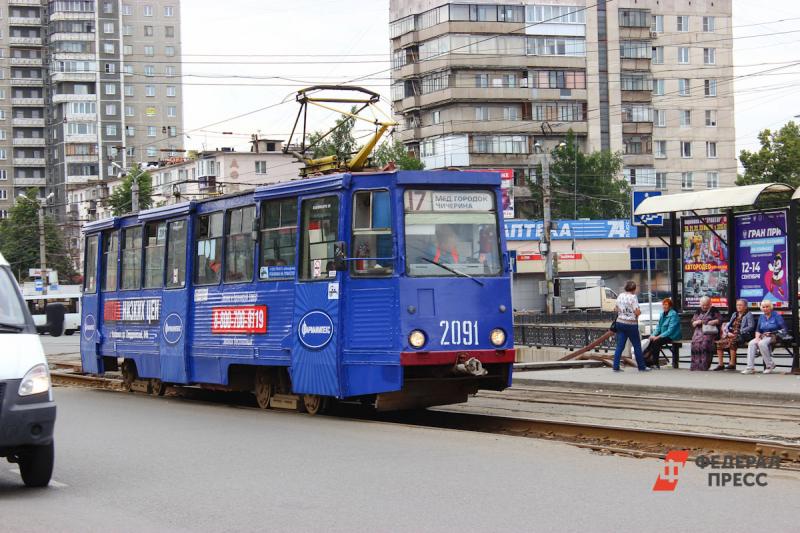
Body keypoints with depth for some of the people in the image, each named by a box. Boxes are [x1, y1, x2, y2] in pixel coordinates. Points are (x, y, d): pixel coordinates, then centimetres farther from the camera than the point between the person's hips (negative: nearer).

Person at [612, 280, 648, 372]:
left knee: (620, 346, 5)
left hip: (620, 322, 6)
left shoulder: (620, 296, 6)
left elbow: (617, 310, 15)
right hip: (631, 323, -6)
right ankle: (641, 367, 13)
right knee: (637, 345, 6)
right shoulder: (633, 297, -13)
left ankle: (616, 366, -1)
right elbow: (637, 312, -16)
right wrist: (640, 312, 4)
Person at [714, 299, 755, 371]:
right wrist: (728, 332, -1)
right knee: (719, 343, -17)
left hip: (742, 336, -7)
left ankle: (732, 364, -33)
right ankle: (721, 364, -14)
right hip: (731, 335, 7)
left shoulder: (748, 315, 5)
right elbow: (728, 325, 22)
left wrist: (739, 332, -17)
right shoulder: (734, 315, 26)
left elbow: (751, 327, -9)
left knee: (732, 341, -38)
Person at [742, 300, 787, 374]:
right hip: (763, 336, 6)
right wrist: (757, 337, -4)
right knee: (751, 343, -25)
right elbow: (758, 330, 16)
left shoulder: (776, 316, 0)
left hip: (774, 337, -6)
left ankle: (770, 366, -22)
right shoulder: (761, 317, 18)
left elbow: (783, 329, -5)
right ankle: (750, 368, -32)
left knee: (761, 343, -36)